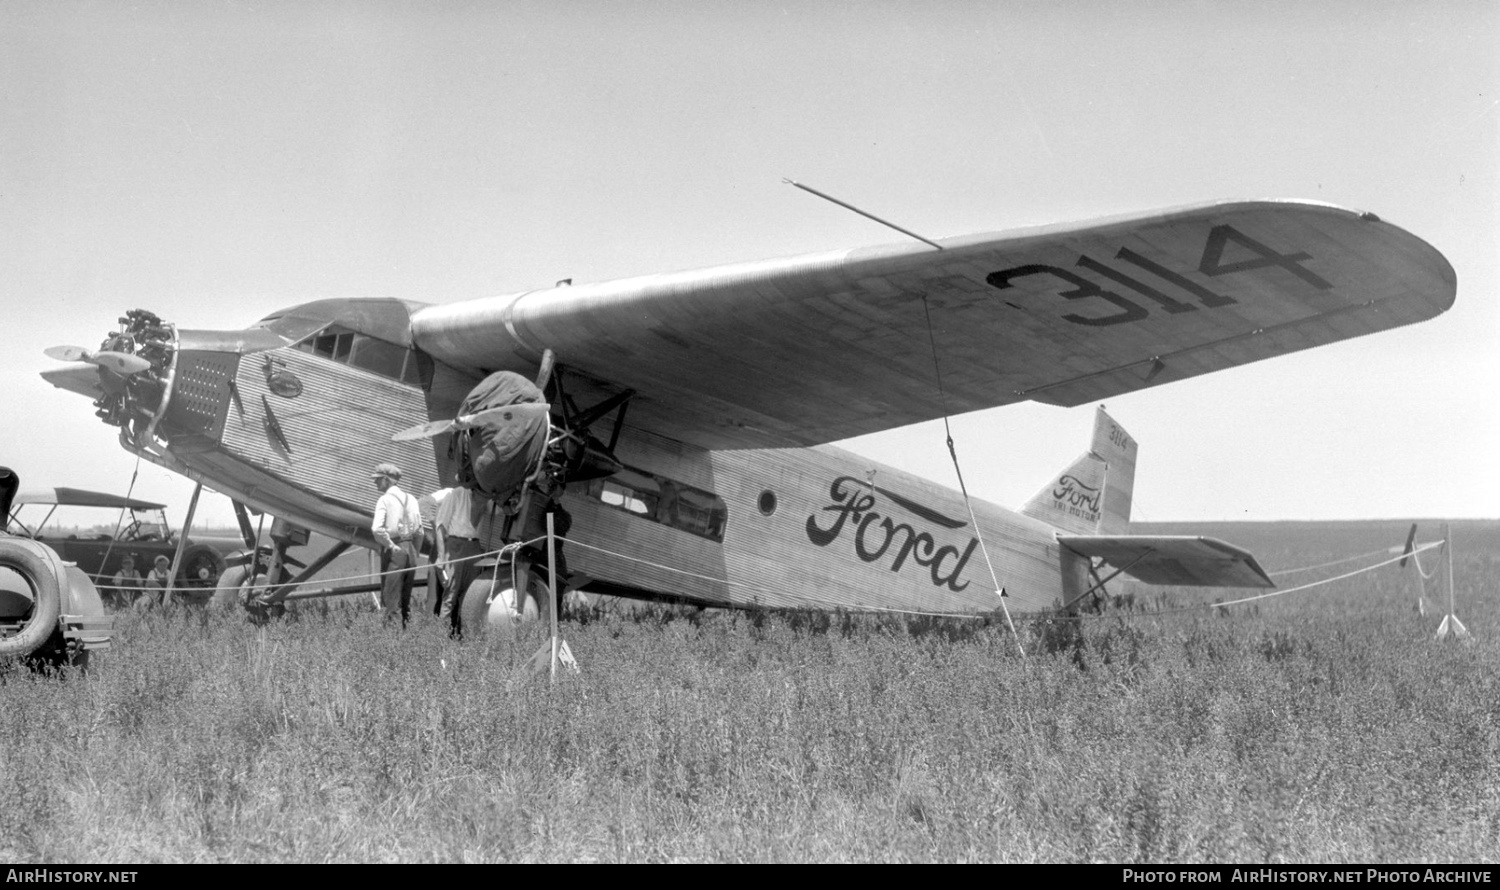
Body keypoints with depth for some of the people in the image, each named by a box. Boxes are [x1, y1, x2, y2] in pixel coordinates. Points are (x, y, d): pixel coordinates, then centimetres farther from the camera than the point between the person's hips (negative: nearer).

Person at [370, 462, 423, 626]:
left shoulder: (385, 500, -6)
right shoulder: (411, 499, 10)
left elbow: (377, 529, -21)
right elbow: (419, 531, 10)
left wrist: (391, 545, -12)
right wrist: (414, 553, 16)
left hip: (393, 552, -6)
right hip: (410, 549, 6)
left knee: (390, 600, -3)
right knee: (406, 599, 14)